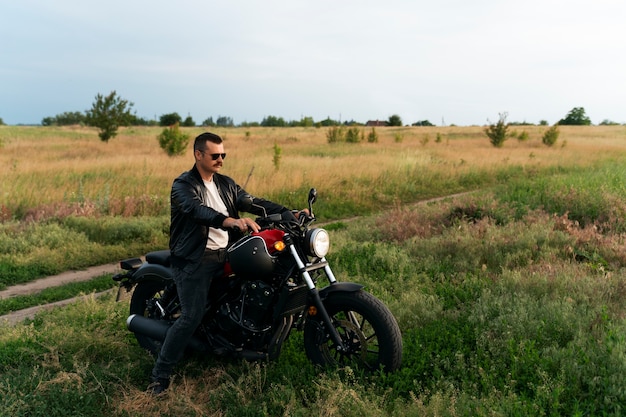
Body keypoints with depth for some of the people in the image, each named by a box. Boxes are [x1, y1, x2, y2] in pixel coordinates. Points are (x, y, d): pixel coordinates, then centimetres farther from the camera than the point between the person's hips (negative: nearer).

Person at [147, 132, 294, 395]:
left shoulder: (226, 184, 14)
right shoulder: (183, 185, -8)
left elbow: (254, 202, 7)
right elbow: (197, 210, -28)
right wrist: (232, 221, -46)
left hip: (224, 254, 7)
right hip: (193, 259, -7)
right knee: (192, 317, -16)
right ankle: (160, 374, -3)